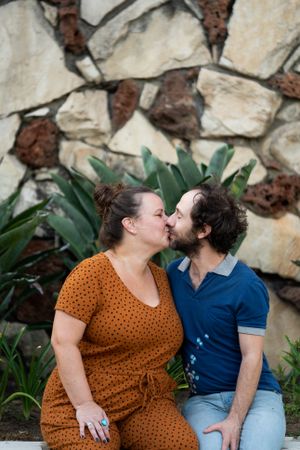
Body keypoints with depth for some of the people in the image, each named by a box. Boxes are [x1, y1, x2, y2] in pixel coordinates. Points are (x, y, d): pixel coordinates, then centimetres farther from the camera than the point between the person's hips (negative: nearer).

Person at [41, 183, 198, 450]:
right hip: (80, 405, -5)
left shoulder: (161, 278, 10)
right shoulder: (92, 273, -11)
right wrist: (84, 405, -19)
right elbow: (63, 341, -16)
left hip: (146, 403, 5)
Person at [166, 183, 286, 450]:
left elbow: (251, 357, -13)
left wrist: (234, 420, -19)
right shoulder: (173, 273, 5)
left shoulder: (247, 285, -12)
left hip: (254, 395, -2)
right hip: (202, 399, 3)